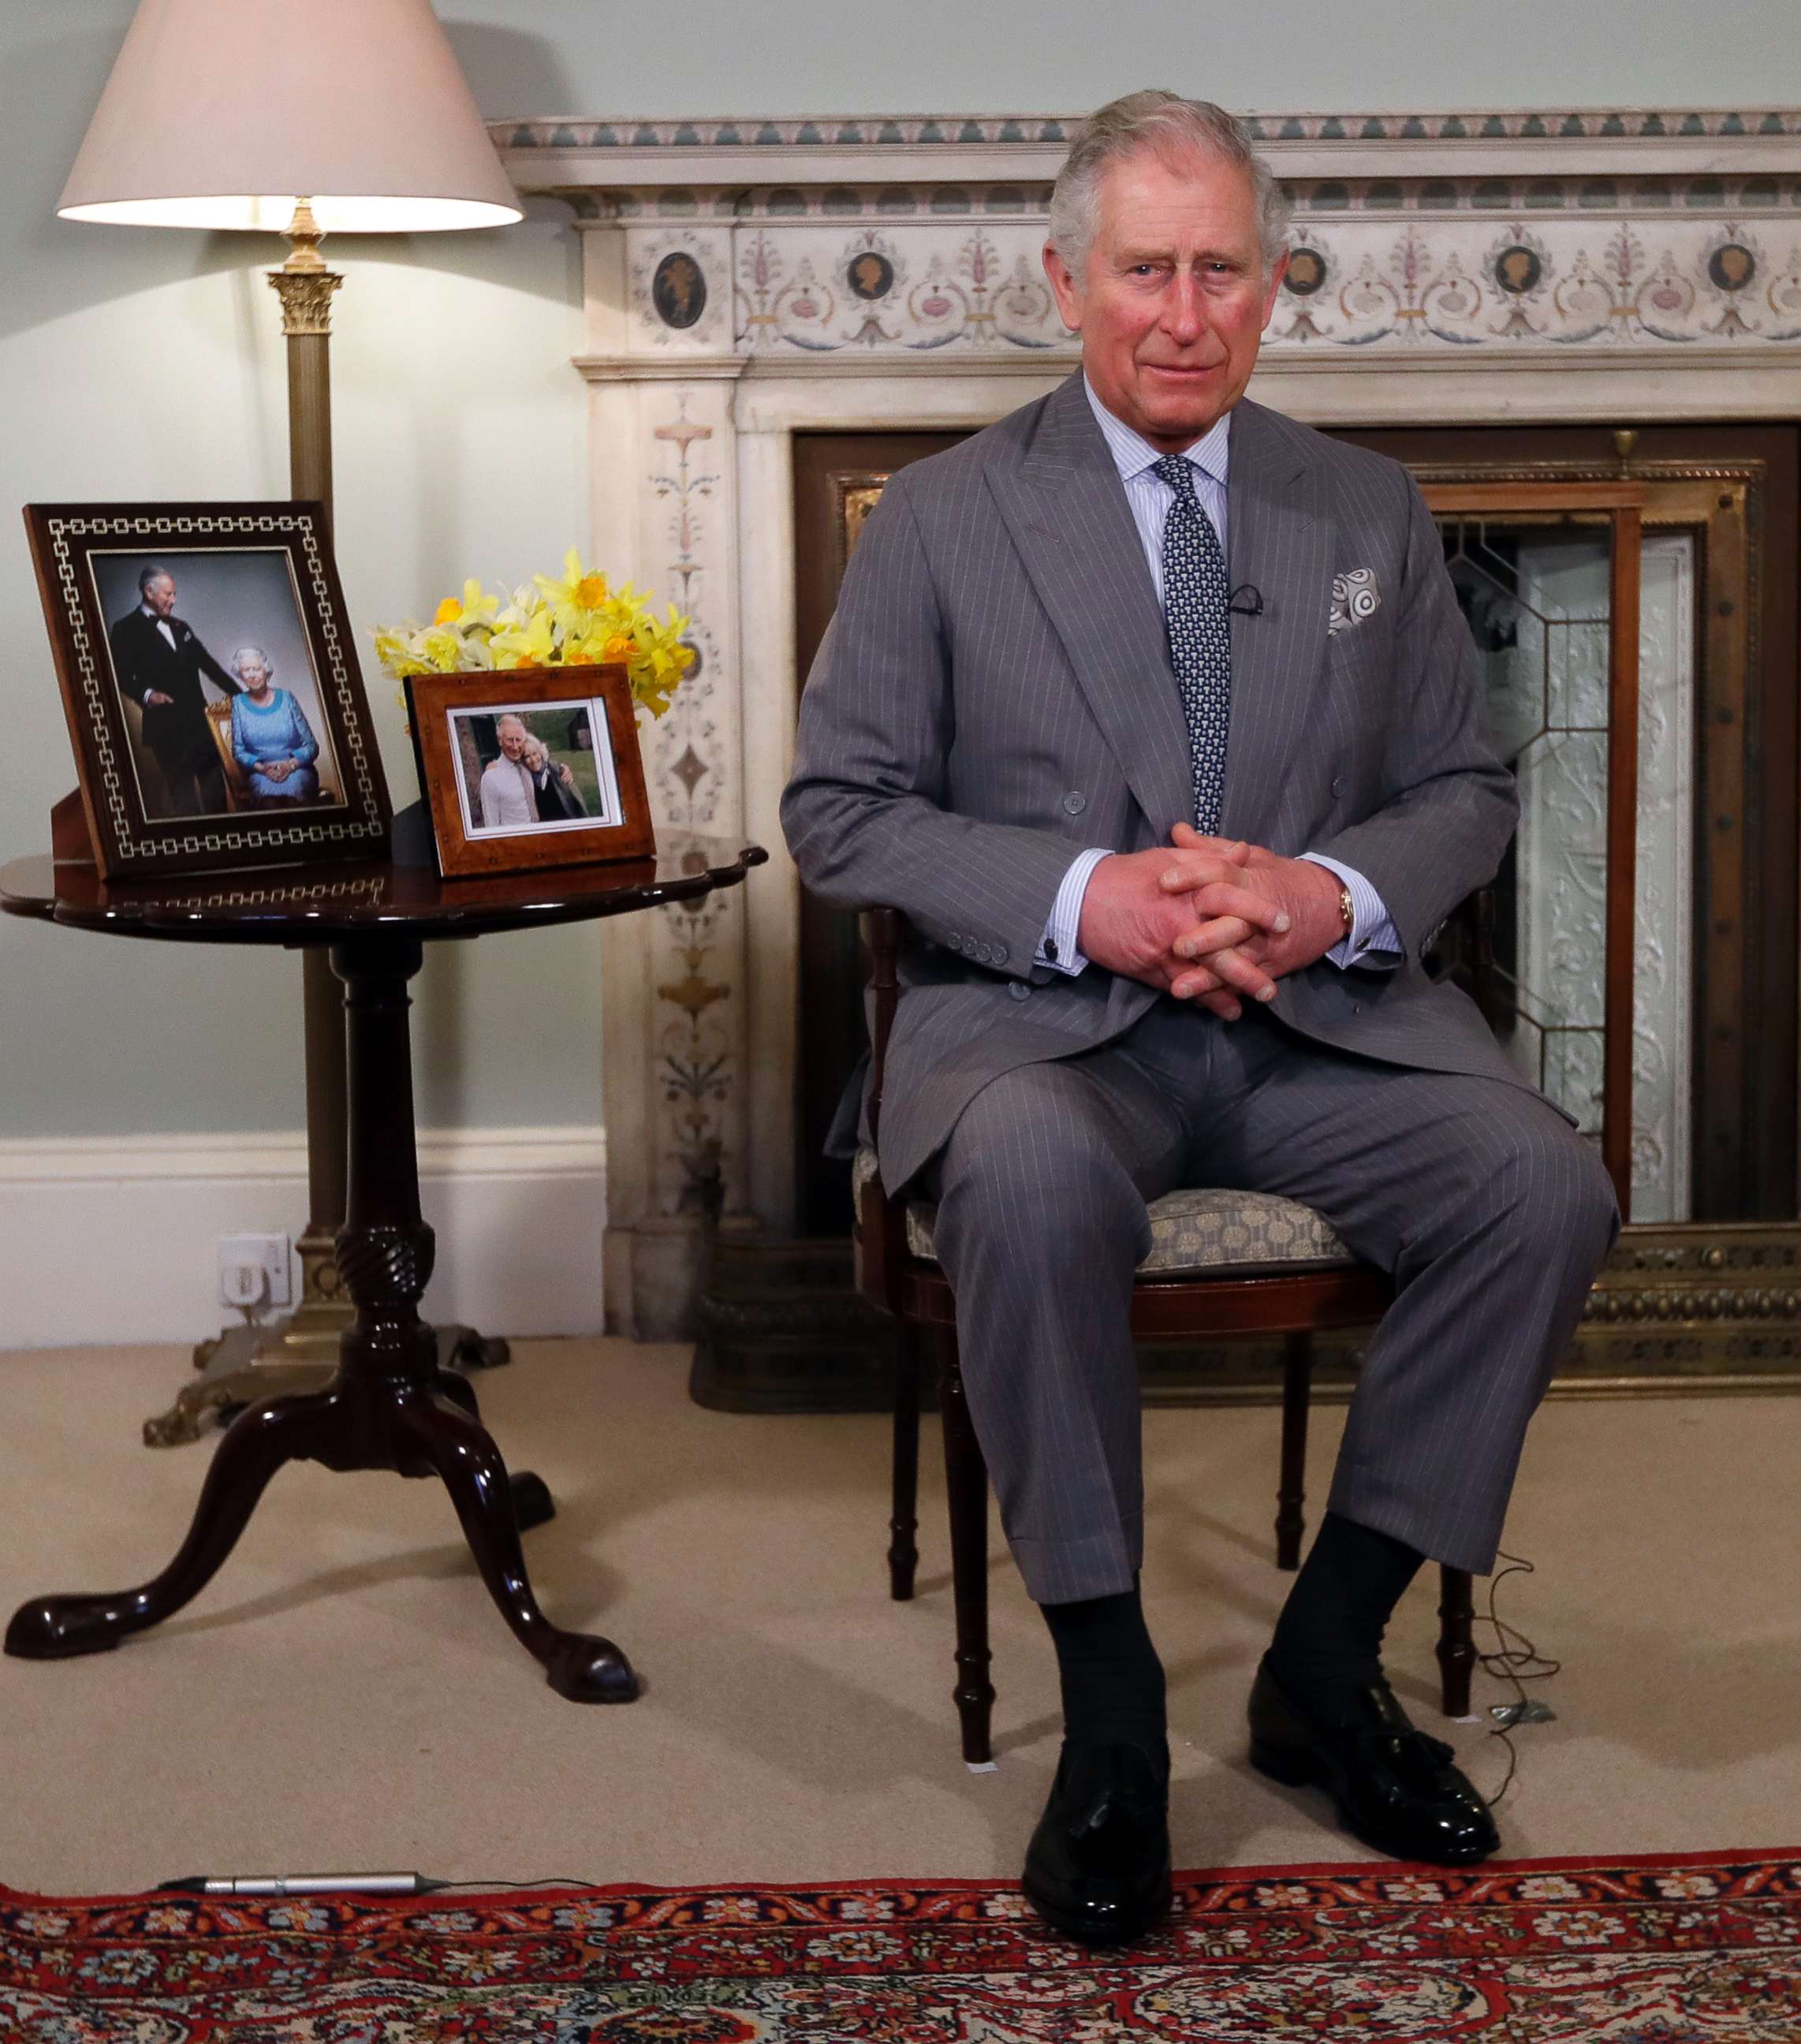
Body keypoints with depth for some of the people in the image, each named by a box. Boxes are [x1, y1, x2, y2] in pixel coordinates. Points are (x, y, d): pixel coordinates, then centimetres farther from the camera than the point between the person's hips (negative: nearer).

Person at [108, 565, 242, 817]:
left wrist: (239, 695, 16)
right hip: (167, 728, -7)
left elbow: (207, 664, 22)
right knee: (184, 797, -6)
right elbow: (122, 677, -8)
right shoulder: (127, 629, -1)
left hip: (199, 721, 7)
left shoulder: (180, 627, 20)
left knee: (216, 791, 6)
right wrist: (146, 694, -26)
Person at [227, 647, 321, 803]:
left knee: (294, 787, -36)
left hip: (296, 769, 0)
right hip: (260, 773, 0)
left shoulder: (285, 698, 8)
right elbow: (238, 751, 7)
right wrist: (261, 767, -12)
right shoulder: (239, 703, 9)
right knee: (268, 791, -36)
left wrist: (290, 765, -12)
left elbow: (311, 746, 6)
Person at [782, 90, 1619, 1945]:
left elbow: (1463, 789, 14)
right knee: (1031, 1184, -37)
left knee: (1544, 1185, -24)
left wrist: (1334, 893, -10)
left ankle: (1328, 1661, -7)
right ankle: (1110, 1707, -20)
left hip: (1319, 1011, 3)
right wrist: (1083, 899, -16)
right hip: (1040, 1014, -3)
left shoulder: (1371, 516, 14)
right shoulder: (944, 518, 4)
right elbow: (839, 811, 0)